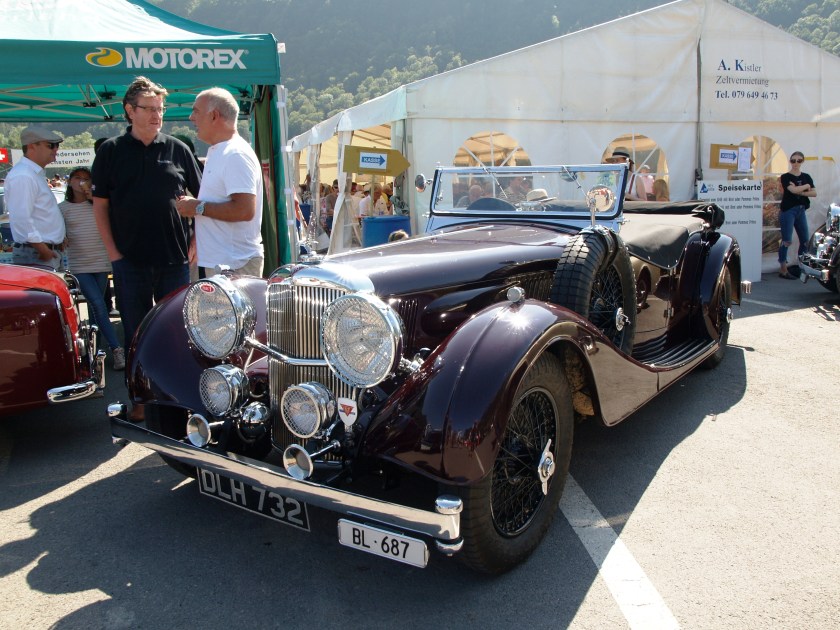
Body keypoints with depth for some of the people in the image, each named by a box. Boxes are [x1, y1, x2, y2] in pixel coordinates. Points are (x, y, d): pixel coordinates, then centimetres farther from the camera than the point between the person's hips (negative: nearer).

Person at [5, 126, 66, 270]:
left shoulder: (37, 174, 19)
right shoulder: (22, 176, -14)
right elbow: (21, 218, -22)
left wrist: (58, 240, 17)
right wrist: (42, 248, -20)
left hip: (50, 254, 10)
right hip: (34, 255, -10)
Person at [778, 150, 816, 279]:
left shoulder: (806, 177, 11)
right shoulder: (785, 177, -4)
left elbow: (814, 193, 0)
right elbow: (793, 190, -20)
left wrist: (800, 192, -14)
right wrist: (806, 186, -4)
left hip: (801, 210, 6)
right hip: (788, 211, -6)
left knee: (805, 240, 7)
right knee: (787, 241, -8)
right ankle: (783, 270, -4)